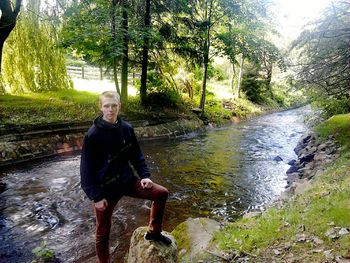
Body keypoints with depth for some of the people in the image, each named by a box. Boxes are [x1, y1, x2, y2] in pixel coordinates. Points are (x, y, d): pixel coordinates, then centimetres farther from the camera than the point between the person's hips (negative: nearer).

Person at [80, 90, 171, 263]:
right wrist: (96, 196, -15)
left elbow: (136, 155, 8)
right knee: (103, 232, 9)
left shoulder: (126, 129, -2)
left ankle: (153, 232, 21)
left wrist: (144, 175, -3)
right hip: (105, 188, -4)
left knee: (161, 193, 0)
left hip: (128, 181, 4)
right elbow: (86, 168, -12)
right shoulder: (93, 134, -15)